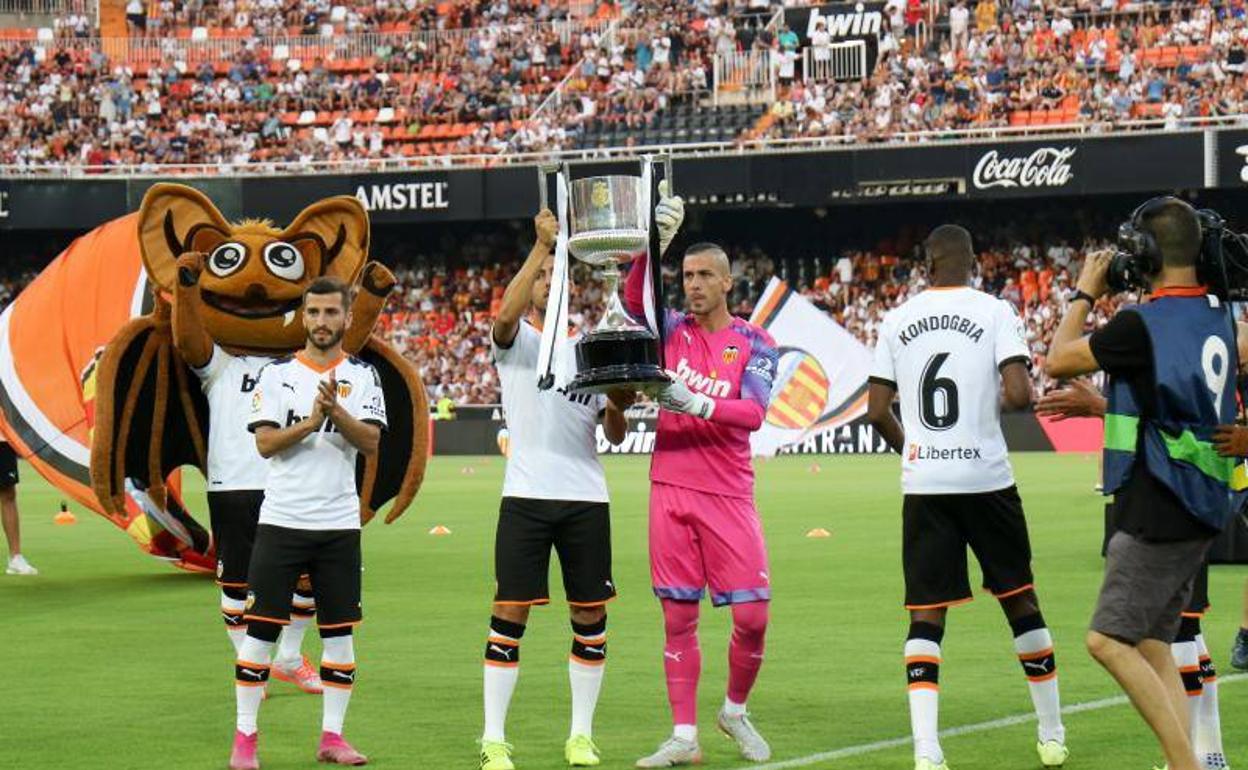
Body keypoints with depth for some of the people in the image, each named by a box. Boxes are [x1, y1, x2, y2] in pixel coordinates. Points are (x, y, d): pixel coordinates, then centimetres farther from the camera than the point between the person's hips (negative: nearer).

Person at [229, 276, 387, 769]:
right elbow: (265, 443, -6)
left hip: (339, 525, 2)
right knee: (260, 629, -3)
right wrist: (310, 423, -21)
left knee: (339, 630, 4)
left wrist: (337, 411, -23)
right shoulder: (277, 374, 3)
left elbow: (371, 443, -6)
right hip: (282, 520, -1)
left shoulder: (362, 376, 6)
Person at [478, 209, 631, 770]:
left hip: (587, 498, 4)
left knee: (590, 615, 4)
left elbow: (615, 435, 14)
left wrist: (616, 407, -8)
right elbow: (505, 315, -22)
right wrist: (541, 245, -25)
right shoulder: (516, 341, 4)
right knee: (510, 614, -5)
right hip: (527, 494, -4)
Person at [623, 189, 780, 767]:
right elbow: (634, 300, -13)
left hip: (728, 494, -1)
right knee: (678, 617, 3)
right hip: (671, 487, 1)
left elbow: (754, 413, -12)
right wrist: (655, 244, -27)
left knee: (752, 617, -4)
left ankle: (735, 711, 21)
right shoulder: (673, 330, 8)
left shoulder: (755, 344, 3)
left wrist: (700, 405, -27)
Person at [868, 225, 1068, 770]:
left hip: (922, 484, 1)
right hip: (986, 477, -1)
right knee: (1020, 599, 14)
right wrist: (996, 404, 8)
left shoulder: (898, 320, 5)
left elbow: (877, 411, 6)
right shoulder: (996, 312, -3)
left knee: (926, 614, 3)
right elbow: (1019, 394, -15)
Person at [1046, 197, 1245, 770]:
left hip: (1157, 511, -9)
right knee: (1153, 646, 12)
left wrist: (1084, 293, 9)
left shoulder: (1141, 325, -16)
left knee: (1109, 641, -7)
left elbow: (1058, 361, -3)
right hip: (1201, 510, 9)